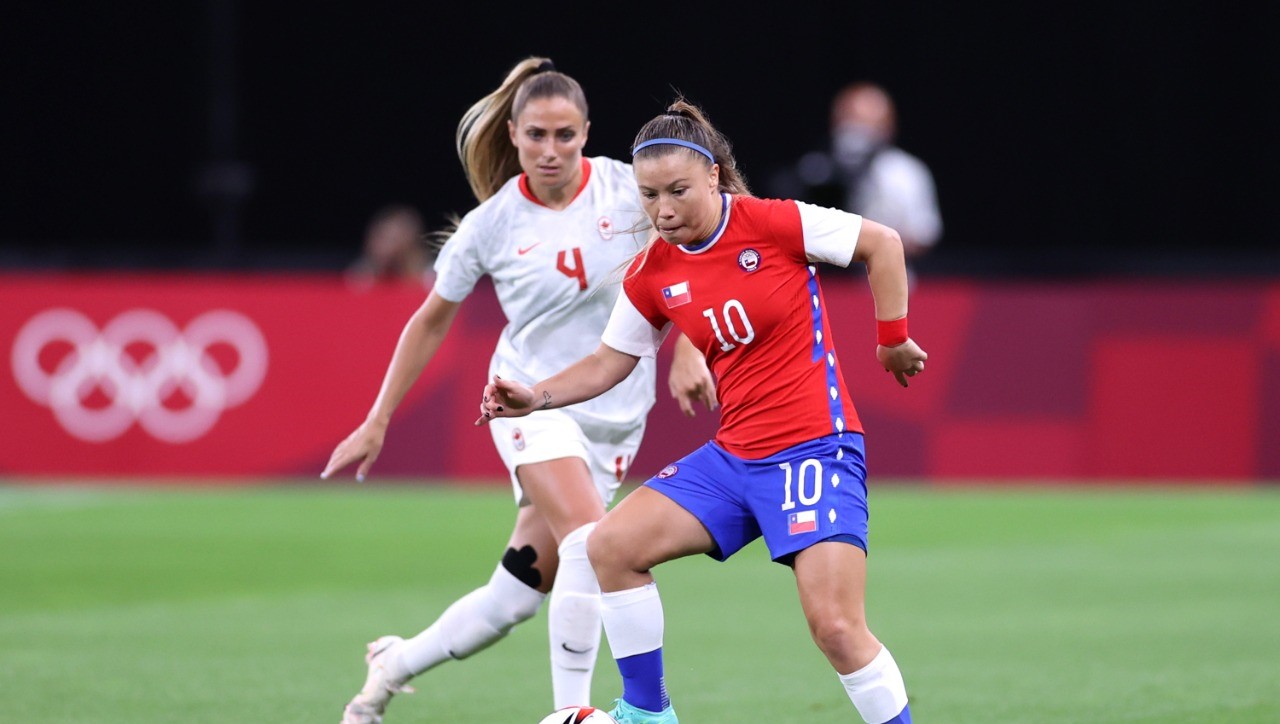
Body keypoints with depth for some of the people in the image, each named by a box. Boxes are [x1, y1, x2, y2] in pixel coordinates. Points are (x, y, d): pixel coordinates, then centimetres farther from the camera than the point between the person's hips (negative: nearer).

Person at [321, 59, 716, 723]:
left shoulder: (627, 187, -8)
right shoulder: (490, 226, -6)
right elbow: (431, 321, 6)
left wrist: (686, 351, -7)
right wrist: (375, 425, 8)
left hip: (614, 415, 2)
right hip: (533, 400, -2)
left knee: (518, 595, 2)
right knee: (591, 542, -28)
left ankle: (395, 664, 25)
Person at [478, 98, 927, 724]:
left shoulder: (772, 223, -11)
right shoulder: (652, 276, 4)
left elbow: (882, 243, -3)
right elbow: (609, 362, 14)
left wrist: (893, 338, -3)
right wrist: (535, 398, 0)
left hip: (814, 448, -6)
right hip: (734, 456, 6)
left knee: (836, 627, -19)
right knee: (611, 545, -3)